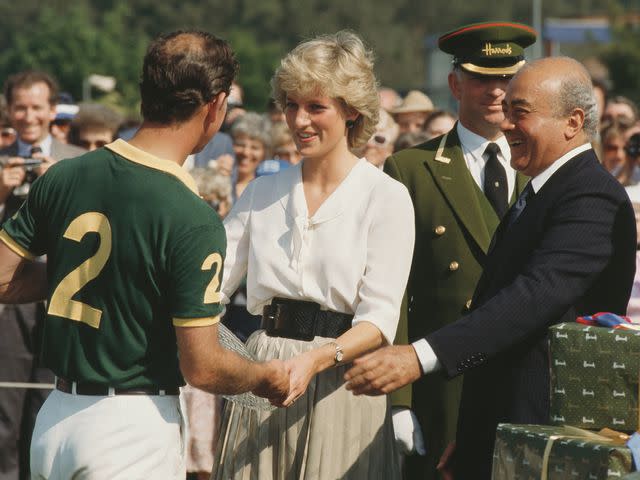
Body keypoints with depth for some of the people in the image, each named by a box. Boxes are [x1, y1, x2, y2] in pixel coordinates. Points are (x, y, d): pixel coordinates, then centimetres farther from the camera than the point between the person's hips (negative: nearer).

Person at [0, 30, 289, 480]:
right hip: (135, 426, -6)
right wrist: (265, 378, 4)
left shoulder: (61, 178, 0)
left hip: (53, 417, 6)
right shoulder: (194, 221, -17)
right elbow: (202, 368, -16)